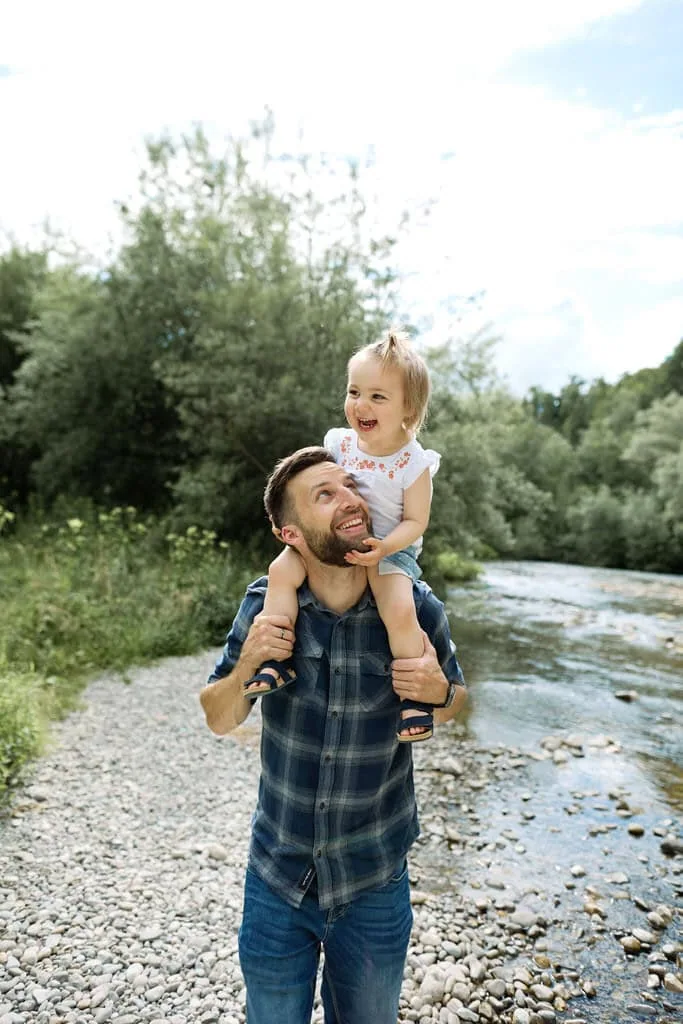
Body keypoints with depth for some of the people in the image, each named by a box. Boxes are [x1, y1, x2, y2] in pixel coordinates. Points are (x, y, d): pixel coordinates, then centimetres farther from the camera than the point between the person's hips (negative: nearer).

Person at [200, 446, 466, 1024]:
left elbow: (452, 705, 2)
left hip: (373, 887, 0)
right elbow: (220, 720, -3)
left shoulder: (416, 608, -17)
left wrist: (437, 690, -22)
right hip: (276, 882, 1)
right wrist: (246, 664, -24)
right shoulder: (267, 603, -15)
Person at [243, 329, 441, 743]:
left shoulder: (414, 463, -13)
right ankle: (278, 661, -10)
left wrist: (383, 547, -27)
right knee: (282, 570, -19)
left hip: (390, 550, -4)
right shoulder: (338, 443, -1)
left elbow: (415, 521, -10)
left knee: (400, 611, -28)